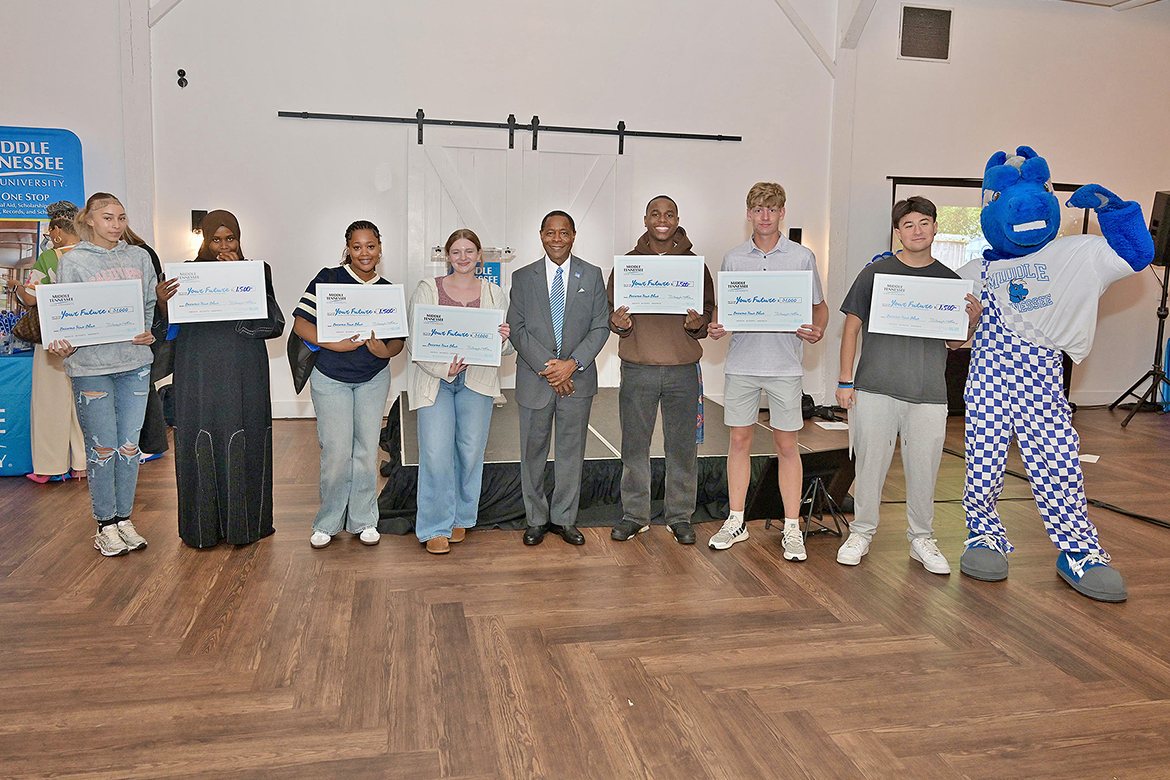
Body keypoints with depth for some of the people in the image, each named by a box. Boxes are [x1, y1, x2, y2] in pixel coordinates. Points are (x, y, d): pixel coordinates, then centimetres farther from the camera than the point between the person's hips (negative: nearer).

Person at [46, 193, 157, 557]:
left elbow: (152, 306, 15)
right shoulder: (73, 262, 1)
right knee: (103, 448, 0)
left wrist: (150, 333, -4)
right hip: (90, 366, -3)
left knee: (130, 446, 7)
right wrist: (63, 346, -18)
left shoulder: (139, 257, 11)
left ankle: (124, 519, 20)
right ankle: (106, 525, 13)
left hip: (135, 363, 3)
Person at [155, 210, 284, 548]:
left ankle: (244, 521, 15)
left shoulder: (258, 271, 6)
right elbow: (171, 327, 6)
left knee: (244, 443, 2)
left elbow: (272, 323, -8)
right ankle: (203, 526, 13)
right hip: (199, 372, 1)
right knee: (201, 443, 2)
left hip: (244, 373, 0)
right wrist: (162, 301, -15)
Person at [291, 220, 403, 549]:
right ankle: (328, 522, 14)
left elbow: (398, 339, 7)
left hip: (373, 378, 3)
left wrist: (385, 351, -16)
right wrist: (335, 345, -22)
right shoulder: (328, 278, -5)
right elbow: (301, 322, -9)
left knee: (367, 449, 5)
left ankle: (363, 520, 21)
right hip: (330, 377, -3)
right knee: (337, 451, -5)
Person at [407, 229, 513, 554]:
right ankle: (436, 527, 6)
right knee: (436, 453, -8)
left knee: (471, 451, 6)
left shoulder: (494, 294, 8)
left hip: (477, 380, 2)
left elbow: (508, 347, 11)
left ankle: (461, 518, 25)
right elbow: (414, 340, -4)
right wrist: (444, 368, -19)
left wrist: (504, 338, -14)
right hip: (434, 379, -2)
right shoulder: (427, 289, 2)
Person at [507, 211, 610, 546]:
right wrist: (546, 366, -12)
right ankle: (536, 520, 20)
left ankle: (564, 518, 20)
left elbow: (600, 327, 1)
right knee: (533, 451, 6)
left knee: (571, 451, 7)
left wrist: (573, 363, -12)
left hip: (578, 378, 0)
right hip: (535, 378, 0)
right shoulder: (522, 277, 5)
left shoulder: (592, 275, 6)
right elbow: (517, 328, -2)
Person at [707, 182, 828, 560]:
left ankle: (792, 528, 13)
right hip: (741, 362, 2)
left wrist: (817, 329, -12)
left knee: (787, 445, 3)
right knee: (739, 441, 7)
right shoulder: (733, 258, 9)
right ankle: (736, 521, 19)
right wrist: (715, 327, -7)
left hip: (784, 365, -2)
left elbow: (819, 305, 9)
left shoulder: (802, 257, 3)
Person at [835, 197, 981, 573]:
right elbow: (852, 327, 3)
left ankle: (921, 539, 24)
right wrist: (845, 380, -2)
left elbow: (954, 343, 14)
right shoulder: (876, 273, 2)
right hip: (875, 387, -2)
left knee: (924, 468, 7)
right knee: (870, 463, 5)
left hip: (928, 393, 2)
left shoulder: (950, 281, 9)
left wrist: (972, 322, -8)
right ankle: (862, 532, 22)